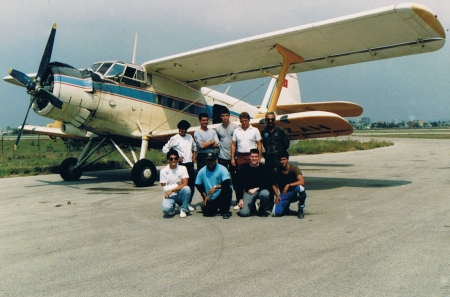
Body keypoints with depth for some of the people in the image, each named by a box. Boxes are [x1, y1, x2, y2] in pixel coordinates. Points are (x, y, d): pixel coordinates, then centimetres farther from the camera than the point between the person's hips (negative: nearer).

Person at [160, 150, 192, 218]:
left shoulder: (182, 168, -4)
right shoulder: (163, 171, -5)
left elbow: (185, 184, -13)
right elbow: (164, 188, -4)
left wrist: (171, 190, -22)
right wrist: (177, 186, -11)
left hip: (180, 194, 1)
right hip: (169, 195, -1)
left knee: (186, 189, -33)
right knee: (166, 208, -33)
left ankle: (183, 209, -9)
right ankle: (172, 208, 7)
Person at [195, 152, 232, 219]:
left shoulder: (222, 169, -13)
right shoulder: (202, 171, -3)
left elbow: (227, 183, -25)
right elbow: (198, 185, 9)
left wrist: (215, 187, -31)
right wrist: (205, 196, 3)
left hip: (221, 195, -2)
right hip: (210, 198, 2)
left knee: (227, 189, -34)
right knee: (207, 213, -17)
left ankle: (225, 211, -11)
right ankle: (216, 206, 21)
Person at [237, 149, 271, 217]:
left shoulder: (263, 168, -4)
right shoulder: (245, 168, -1)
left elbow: (268, 184, -6)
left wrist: (256, 189, -15)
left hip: (261, 190, 0)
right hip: (249, 192, 1)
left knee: (265, 194, -38)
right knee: (243, 213, -19)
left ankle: (262, 209, -3)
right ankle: (253, 206, 20)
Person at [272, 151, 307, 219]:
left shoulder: (294, 168, -14)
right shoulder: (276, 171, -6)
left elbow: (302, 182, -25)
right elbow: (274, 184, 6)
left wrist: (289, 185, -33)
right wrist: (277, 196, -8)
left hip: (294, 193, -2)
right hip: (283, 195, 2)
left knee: (300, 188, -38)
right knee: (276, 213, -23)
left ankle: (300, 210, -13)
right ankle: (286, 207, 16)